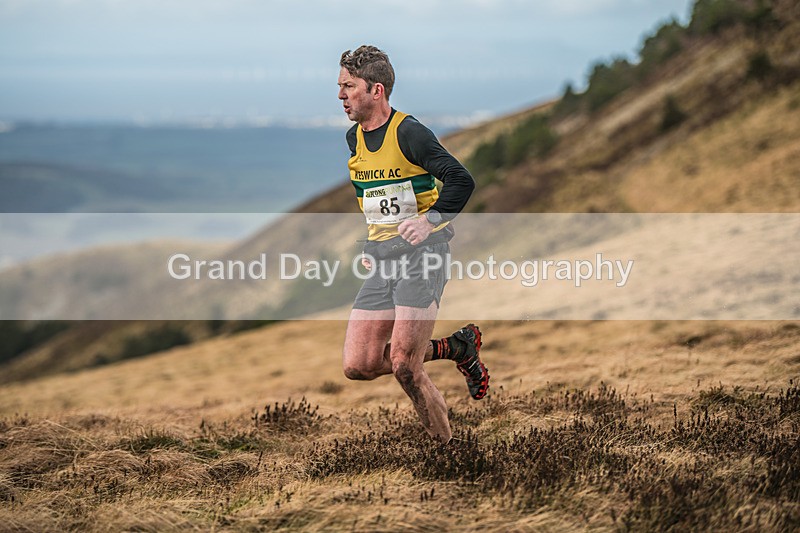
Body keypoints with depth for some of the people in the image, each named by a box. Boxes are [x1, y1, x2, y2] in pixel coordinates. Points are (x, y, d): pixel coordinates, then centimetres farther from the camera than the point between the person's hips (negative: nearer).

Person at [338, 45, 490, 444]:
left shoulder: (408, 133, -12)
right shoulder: (353, 138, 12)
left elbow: (461, 181, -17)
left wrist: (430, 220, -27)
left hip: (421, 251, -8)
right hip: (382, 260, 8)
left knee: (403, 366, -15)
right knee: (358, 366, -2)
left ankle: (448, 449, 3)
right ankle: (457, 348, 15)